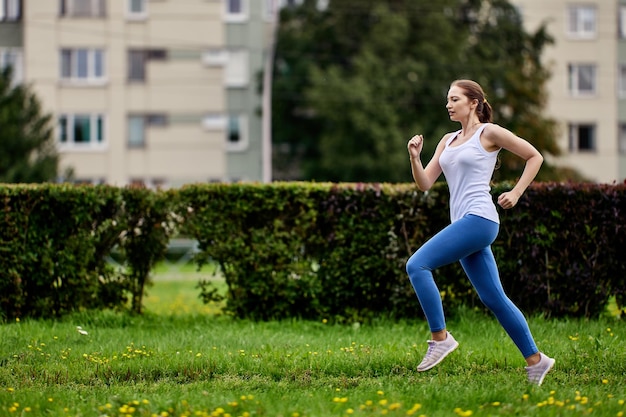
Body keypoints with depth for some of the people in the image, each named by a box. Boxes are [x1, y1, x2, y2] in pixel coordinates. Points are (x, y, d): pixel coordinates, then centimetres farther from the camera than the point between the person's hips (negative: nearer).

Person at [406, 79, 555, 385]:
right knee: (493, 298, 8)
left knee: (417, 265, -18)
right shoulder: (448, 141, 19)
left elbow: (535, 157, 4)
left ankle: (440, 338, -12)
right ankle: (535, 360, 14)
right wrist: (414, 157, -2)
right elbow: (425, 184, 14)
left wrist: (516, 193, -2)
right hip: (463, 222, 8)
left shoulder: (489, 133, -1)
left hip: (479, 219, -8)